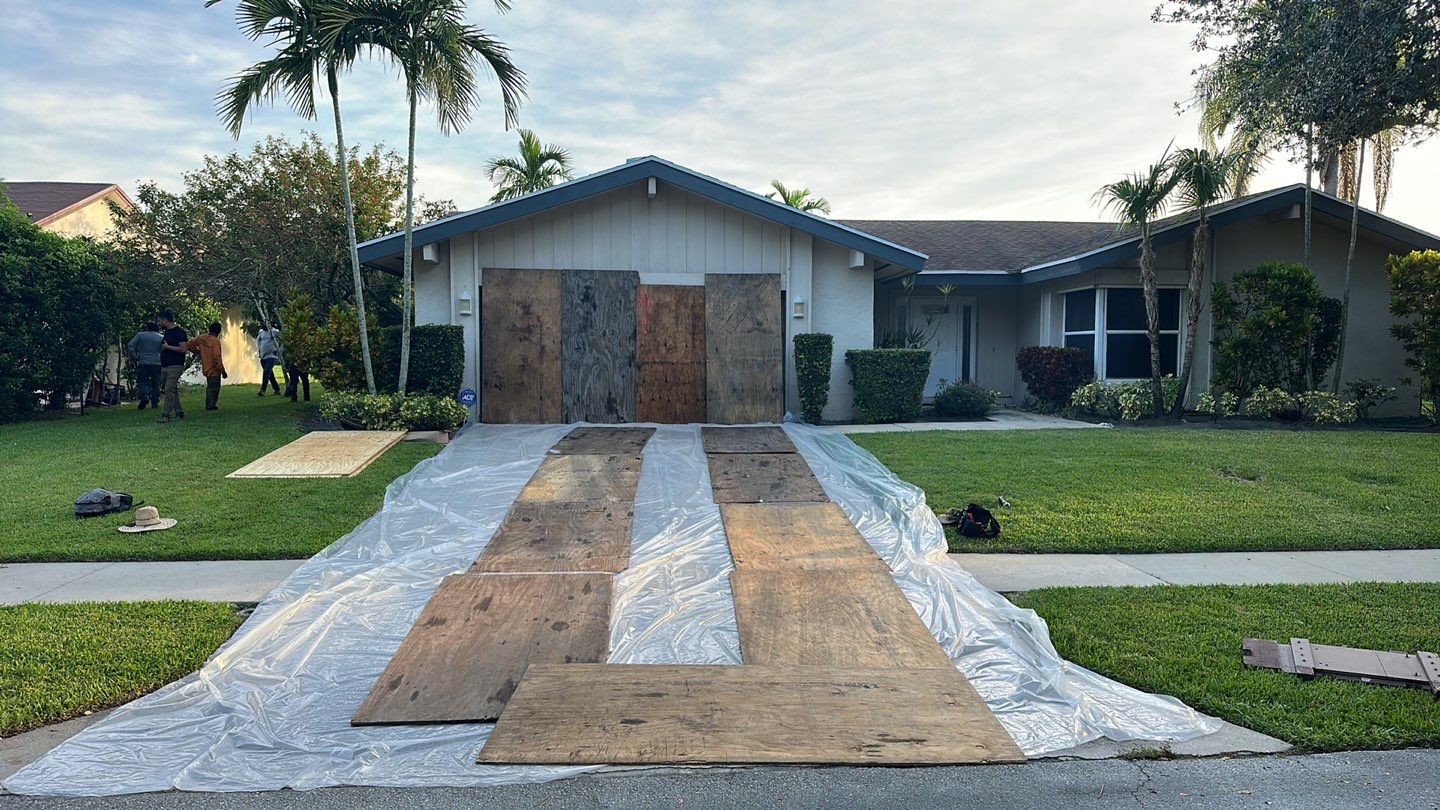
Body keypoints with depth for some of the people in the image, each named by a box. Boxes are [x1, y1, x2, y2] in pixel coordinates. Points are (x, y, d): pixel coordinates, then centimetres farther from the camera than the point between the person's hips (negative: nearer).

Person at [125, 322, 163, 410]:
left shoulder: (140, 335, 4)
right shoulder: (161, 338, 3)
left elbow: (130, 345, -3)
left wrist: (134, 357, 2)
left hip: (143, 363, 0)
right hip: (156, 363, 0)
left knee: (142, 382, 5)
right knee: (155, 384, 9)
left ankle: (144, 396, -20)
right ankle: (155, 403, 9)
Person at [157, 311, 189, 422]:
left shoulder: (179, 332, -10)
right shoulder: (166, 332, 16)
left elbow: (183, 349, -19)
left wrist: (167, 347, -13)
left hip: (175, 366, -9)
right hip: (164, 366, 9)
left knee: (169, 390, -13)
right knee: (173, 391, 10)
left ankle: (166, 415, -14)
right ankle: (179, 413, 16)